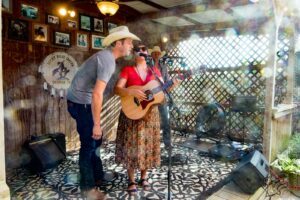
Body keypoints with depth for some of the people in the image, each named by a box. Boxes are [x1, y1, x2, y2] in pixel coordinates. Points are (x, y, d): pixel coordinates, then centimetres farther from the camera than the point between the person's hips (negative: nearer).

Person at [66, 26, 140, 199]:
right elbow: (97, 94, -28)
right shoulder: (108, 60, -21)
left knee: (96, 140, 16)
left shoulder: (106, 55, 9)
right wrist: (97, 124, -24)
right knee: (89, 143, 0)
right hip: (81, 103, -10)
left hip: (83, 101, 10)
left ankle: (98, 176, 32)